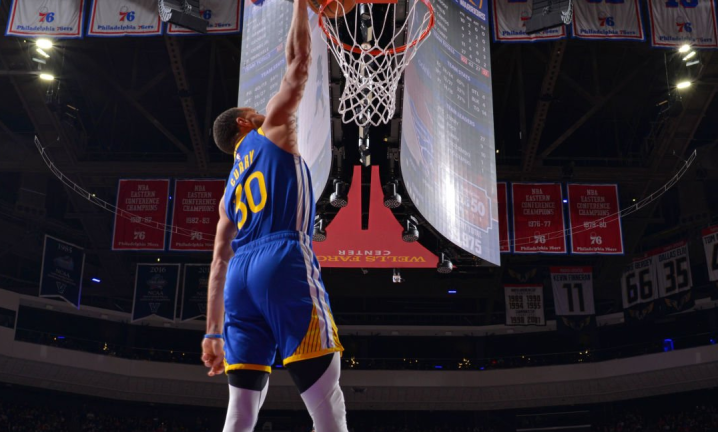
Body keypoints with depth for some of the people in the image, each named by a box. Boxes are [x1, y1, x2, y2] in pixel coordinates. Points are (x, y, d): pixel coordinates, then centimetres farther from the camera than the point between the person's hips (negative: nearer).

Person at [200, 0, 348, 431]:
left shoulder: (231, 190, 29)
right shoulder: (272, 128, 16)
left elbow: (219, 263, 23)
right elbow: (299, 64, 16)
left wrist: (213, 333, 21)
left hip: (242, 274, 7)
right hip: (284, 262, -7)